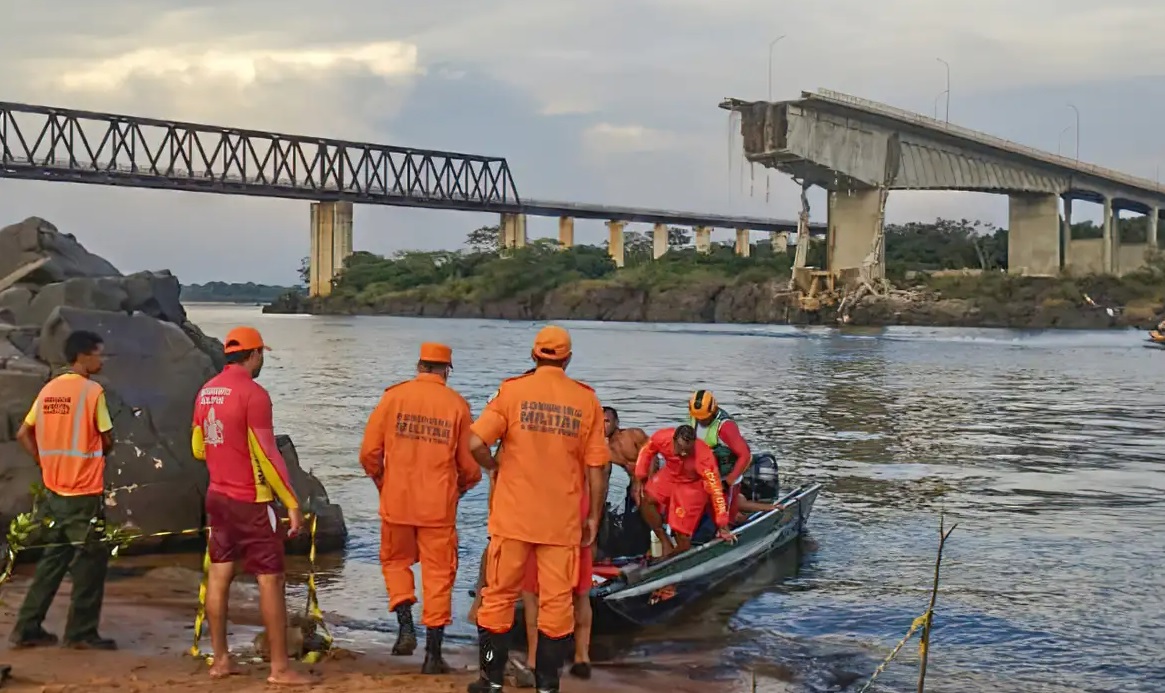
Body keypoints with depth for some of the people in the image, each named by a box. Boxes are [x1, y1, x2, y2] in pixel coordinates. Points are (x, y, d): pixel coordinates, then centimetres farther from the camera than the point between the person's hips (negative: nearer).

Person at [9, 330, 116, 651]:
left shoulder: (49, 390, 7)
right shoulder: (92, 391, -13)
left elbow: (23, 434, 10)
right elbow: (107, 441, -8)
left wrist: (48, 462, 12)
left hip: (53, 491, 7)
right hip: (85, 493, -7)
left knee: (52, 559, 16)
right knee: (90, 561, 4)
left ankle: (28, 629, 16)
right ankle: (81, 633, 8)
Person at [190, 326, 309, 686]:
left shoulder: (206, 391, 6)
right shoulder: (253, 393, -17)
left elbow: (198, 448, 15)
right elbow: (267, 455, -18)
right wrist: (292, 503, -14)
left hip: (217, 496, 8)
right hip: (251, 501, -8)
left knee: (219, 575, 11)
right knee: (271, 579, -2)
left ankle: (220, 659, 17)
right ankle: (280, 667, 0)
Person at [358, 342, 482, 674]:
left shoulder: (394, 396, -2)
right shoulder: (457, 405, -2)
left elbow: (369, 452, -1)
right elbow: (470, 465, 1)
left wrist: (381, 482, 18)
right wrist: (458, 488, 22)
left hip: (396, 501, 1)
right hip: (439, 506, -1)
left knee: (396, 561, 21)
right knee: (438, 574, 7)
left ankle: (406, 627, 5)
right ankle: (433, 653, 8)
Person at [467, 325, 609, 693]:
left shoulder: (512, 390, -4)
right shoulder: (587, 400, 0)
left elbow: (475, 443, -13)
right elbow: (597, 468, -1)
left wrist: (496, 466, 7)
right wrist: (593, 516, 9)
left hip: (513, 514, 0)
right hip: (563, 519, 1)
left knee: (500, 594, 11)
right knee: (556, 600, 8)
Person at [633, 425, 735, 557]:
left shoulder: (704, 457, -39)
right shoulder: (662, 438, -31)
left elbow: (715, 489, -32)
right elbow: (646, 452, -6)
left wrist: (722, 525, -28)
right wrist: (639, 480, -9)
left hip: (693, 485, -4)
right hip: (670, 475, 4)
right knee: (645, 498, -19)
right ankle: (666, 544, -6)